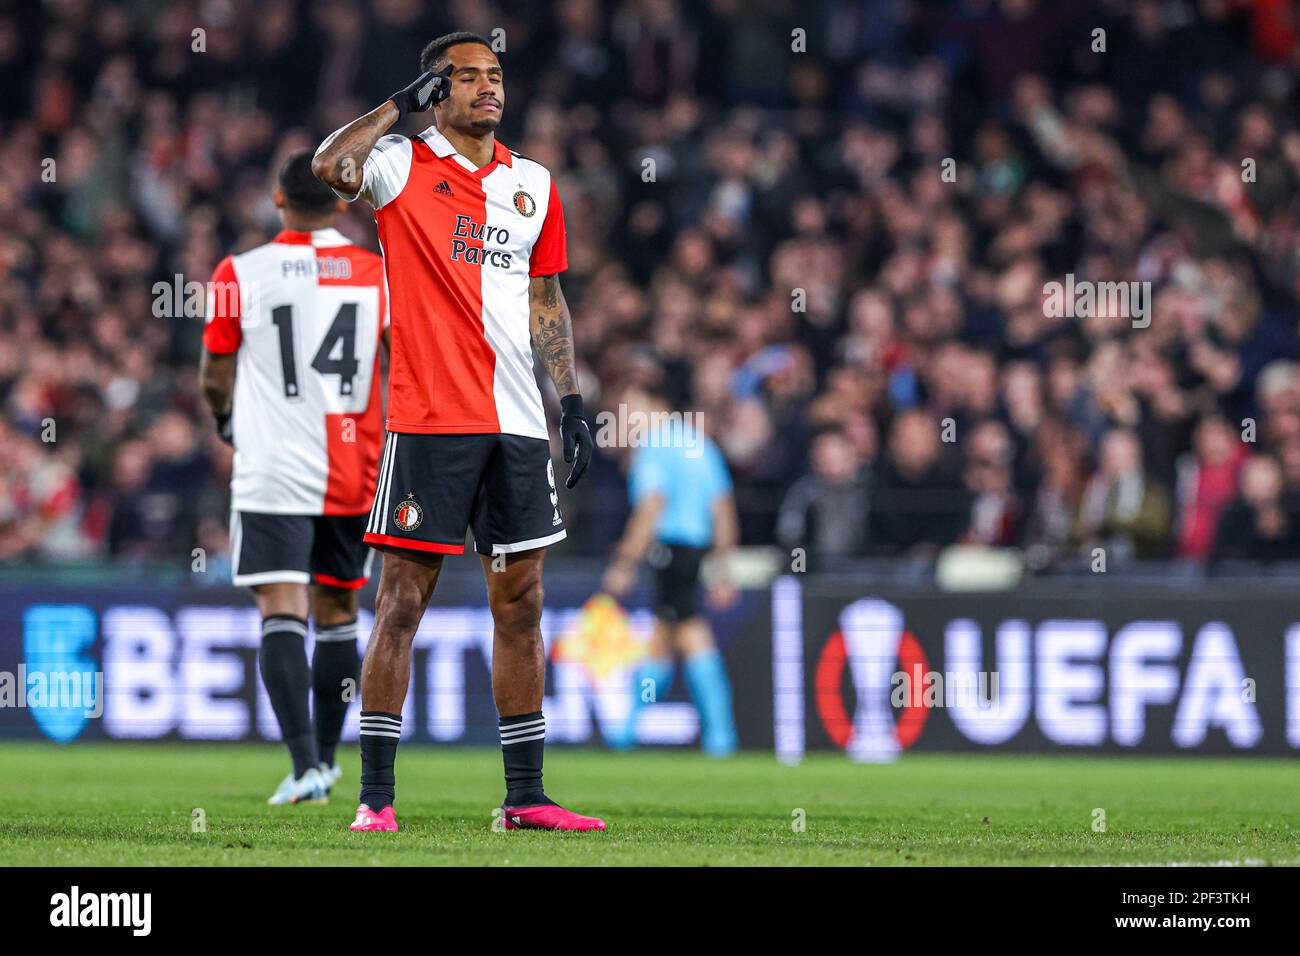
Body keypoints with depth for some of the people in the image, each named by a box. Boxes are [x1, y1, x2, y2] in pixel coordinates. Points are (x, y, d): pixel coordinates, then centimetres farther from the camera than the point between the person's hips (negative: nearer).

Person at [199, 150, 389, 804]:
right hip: (354, 475, 3)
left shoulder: (241, 274, -3)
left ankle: (305, 764, -22)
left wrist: (227, 421, 28)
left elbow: (215, 377, 8)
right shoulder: (379, 273, 3)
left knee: (282, 614, -8)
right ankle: (327, 758, 26)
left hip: (273, 473, -3)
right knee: (337, 610, 17)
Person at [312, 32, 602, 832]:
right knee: (403, 600, -4)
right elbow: (328, 166, -22)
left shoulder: (534, 185, 14)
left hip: (516, 425, 5)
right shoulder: (402, 166, -1)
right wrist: (402, 104, -12)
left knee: (521, 602, 7)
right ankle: (376, 796, 0)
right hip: (429, 423, -5)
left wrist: (572, 403, 13)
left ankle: (525, 795, 13)